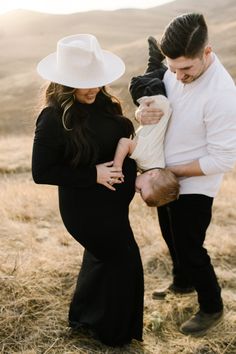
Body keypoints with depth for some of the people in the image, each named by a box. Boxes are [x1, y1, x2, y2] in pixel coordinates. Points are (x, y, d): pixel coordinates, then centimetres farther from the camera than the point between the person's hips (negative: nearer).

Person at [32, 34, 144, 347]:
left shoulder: (100, 102, -4)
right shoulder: (54, 120, -25)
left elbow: (119, 138, 10)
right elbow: (41, 172, -21)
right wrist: (92, 175, -23)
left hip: (111, 201, 8)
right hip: (86, 207, -8)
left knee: (102, 256, 26)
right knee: (124, 262, 5)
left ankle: (84, 316, 51)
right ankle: (112, 332, 30)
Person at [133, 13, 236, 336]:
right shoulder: (175, 72, -8)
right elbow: (154, 100, 7)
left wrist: (172, 170, -20)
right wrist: (142, 113, -18)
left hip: (194, 186, -7)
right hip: (166, 179, 8)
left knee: (190, 249, 7)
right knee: (173, 239, 26)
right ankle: (183, 282, 54)